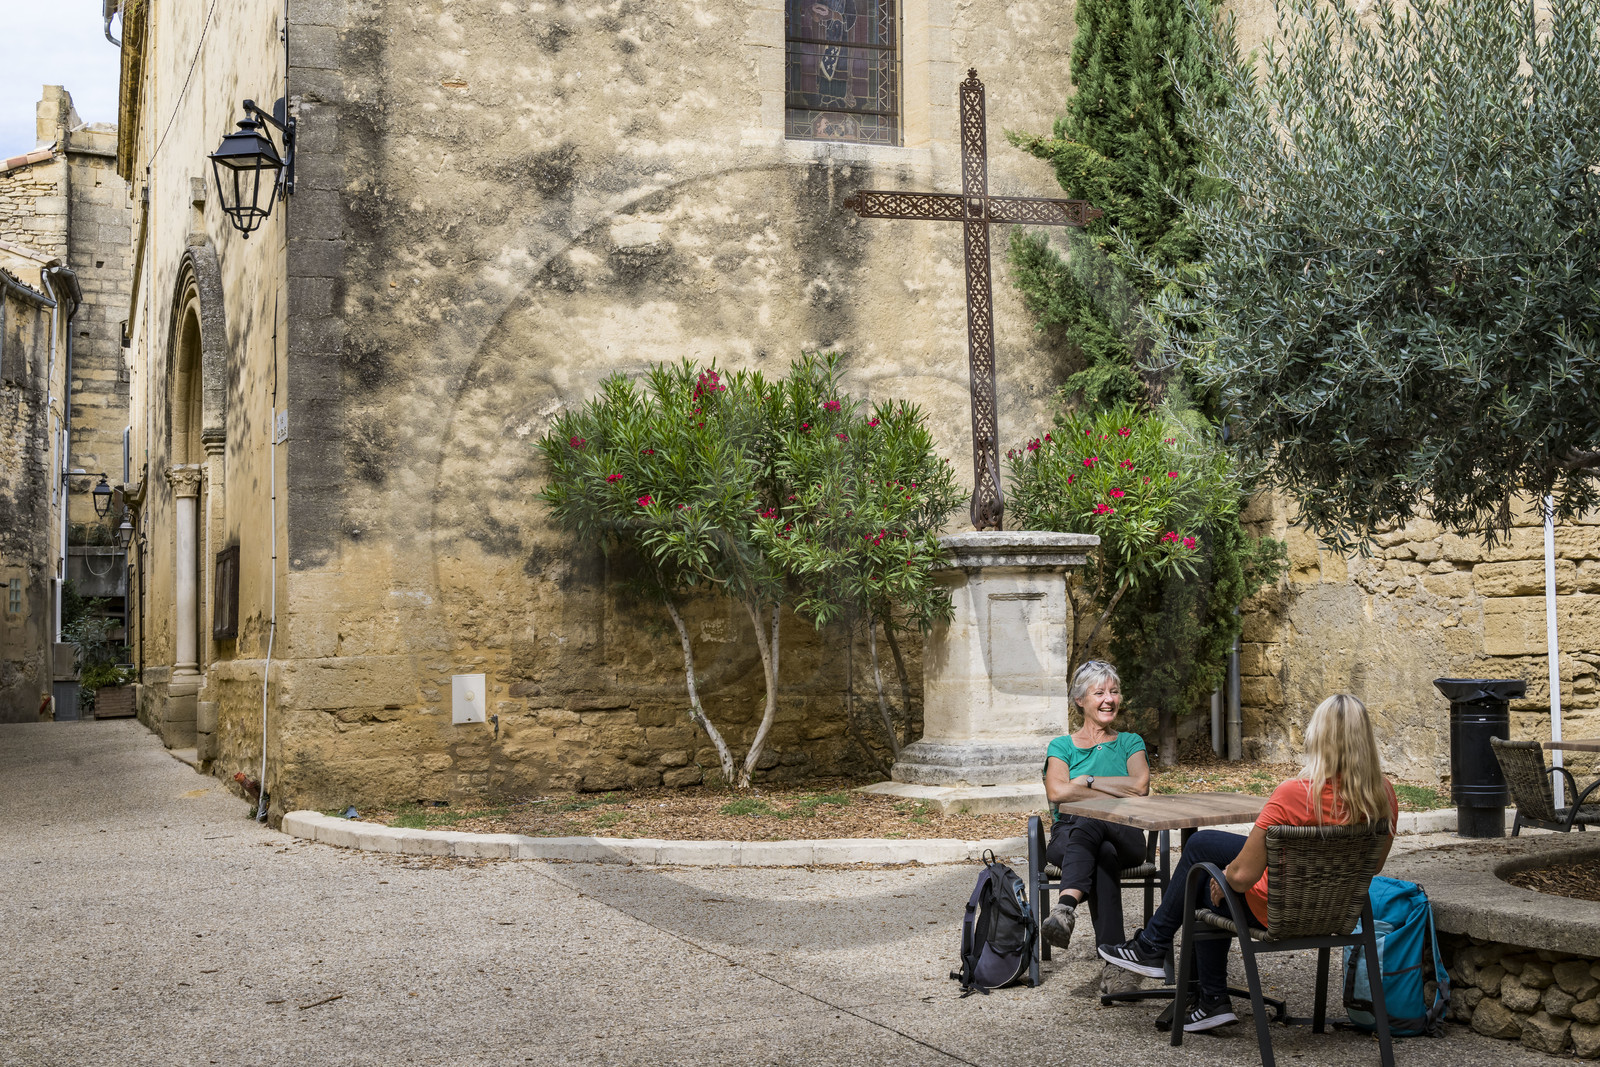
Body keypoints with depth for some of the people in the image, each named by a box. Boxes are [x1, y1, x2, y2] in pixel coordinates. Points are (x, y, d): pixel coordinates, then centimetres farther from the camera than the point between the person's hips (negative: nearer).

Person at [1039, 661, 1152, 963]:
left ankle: (1067, 906, -57)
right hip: (1068, 835, 0)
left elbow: (1140, 785, -3)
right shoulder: (1062, 746, 14)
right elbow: (1057, 791, -8)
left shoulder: (1130, 742, 19)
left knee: (1088, 825, -38)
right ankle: (1113, 953, -51)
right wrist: (1117, 792, -9)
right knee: (1102, 853, -38)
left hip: (1123, 837, 0)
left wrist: (1087, 781, -3)